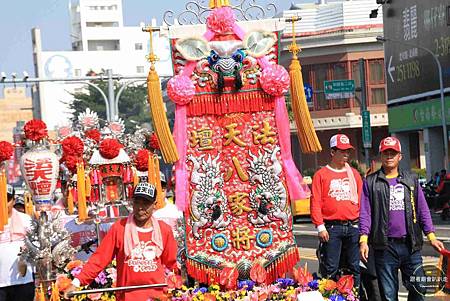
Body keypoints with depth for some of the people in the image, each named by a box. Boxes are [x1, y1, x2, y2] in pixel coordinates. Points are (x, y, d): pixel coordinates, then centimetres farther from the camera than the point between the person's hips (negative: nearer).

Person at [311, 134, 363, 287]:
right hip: (332, 227, -3)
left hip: (353, 227, 3)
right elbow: (315, 202, -2)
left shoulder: (354, 173, 14)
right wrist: (320, 227, -9)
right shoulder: (321, 174, 3)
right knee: (331, 269, -3)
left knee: (354, 268, 7)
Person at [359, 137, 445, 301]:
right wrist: (363, 239, -8)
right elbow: (365, 213, 3)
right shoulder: (371, 182, 7)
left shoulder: (411, 180, 13)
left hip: (411, 245, 2)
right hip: (384, 247, -2)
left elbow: (422, 210, 12)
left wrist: (431, 236, 5)